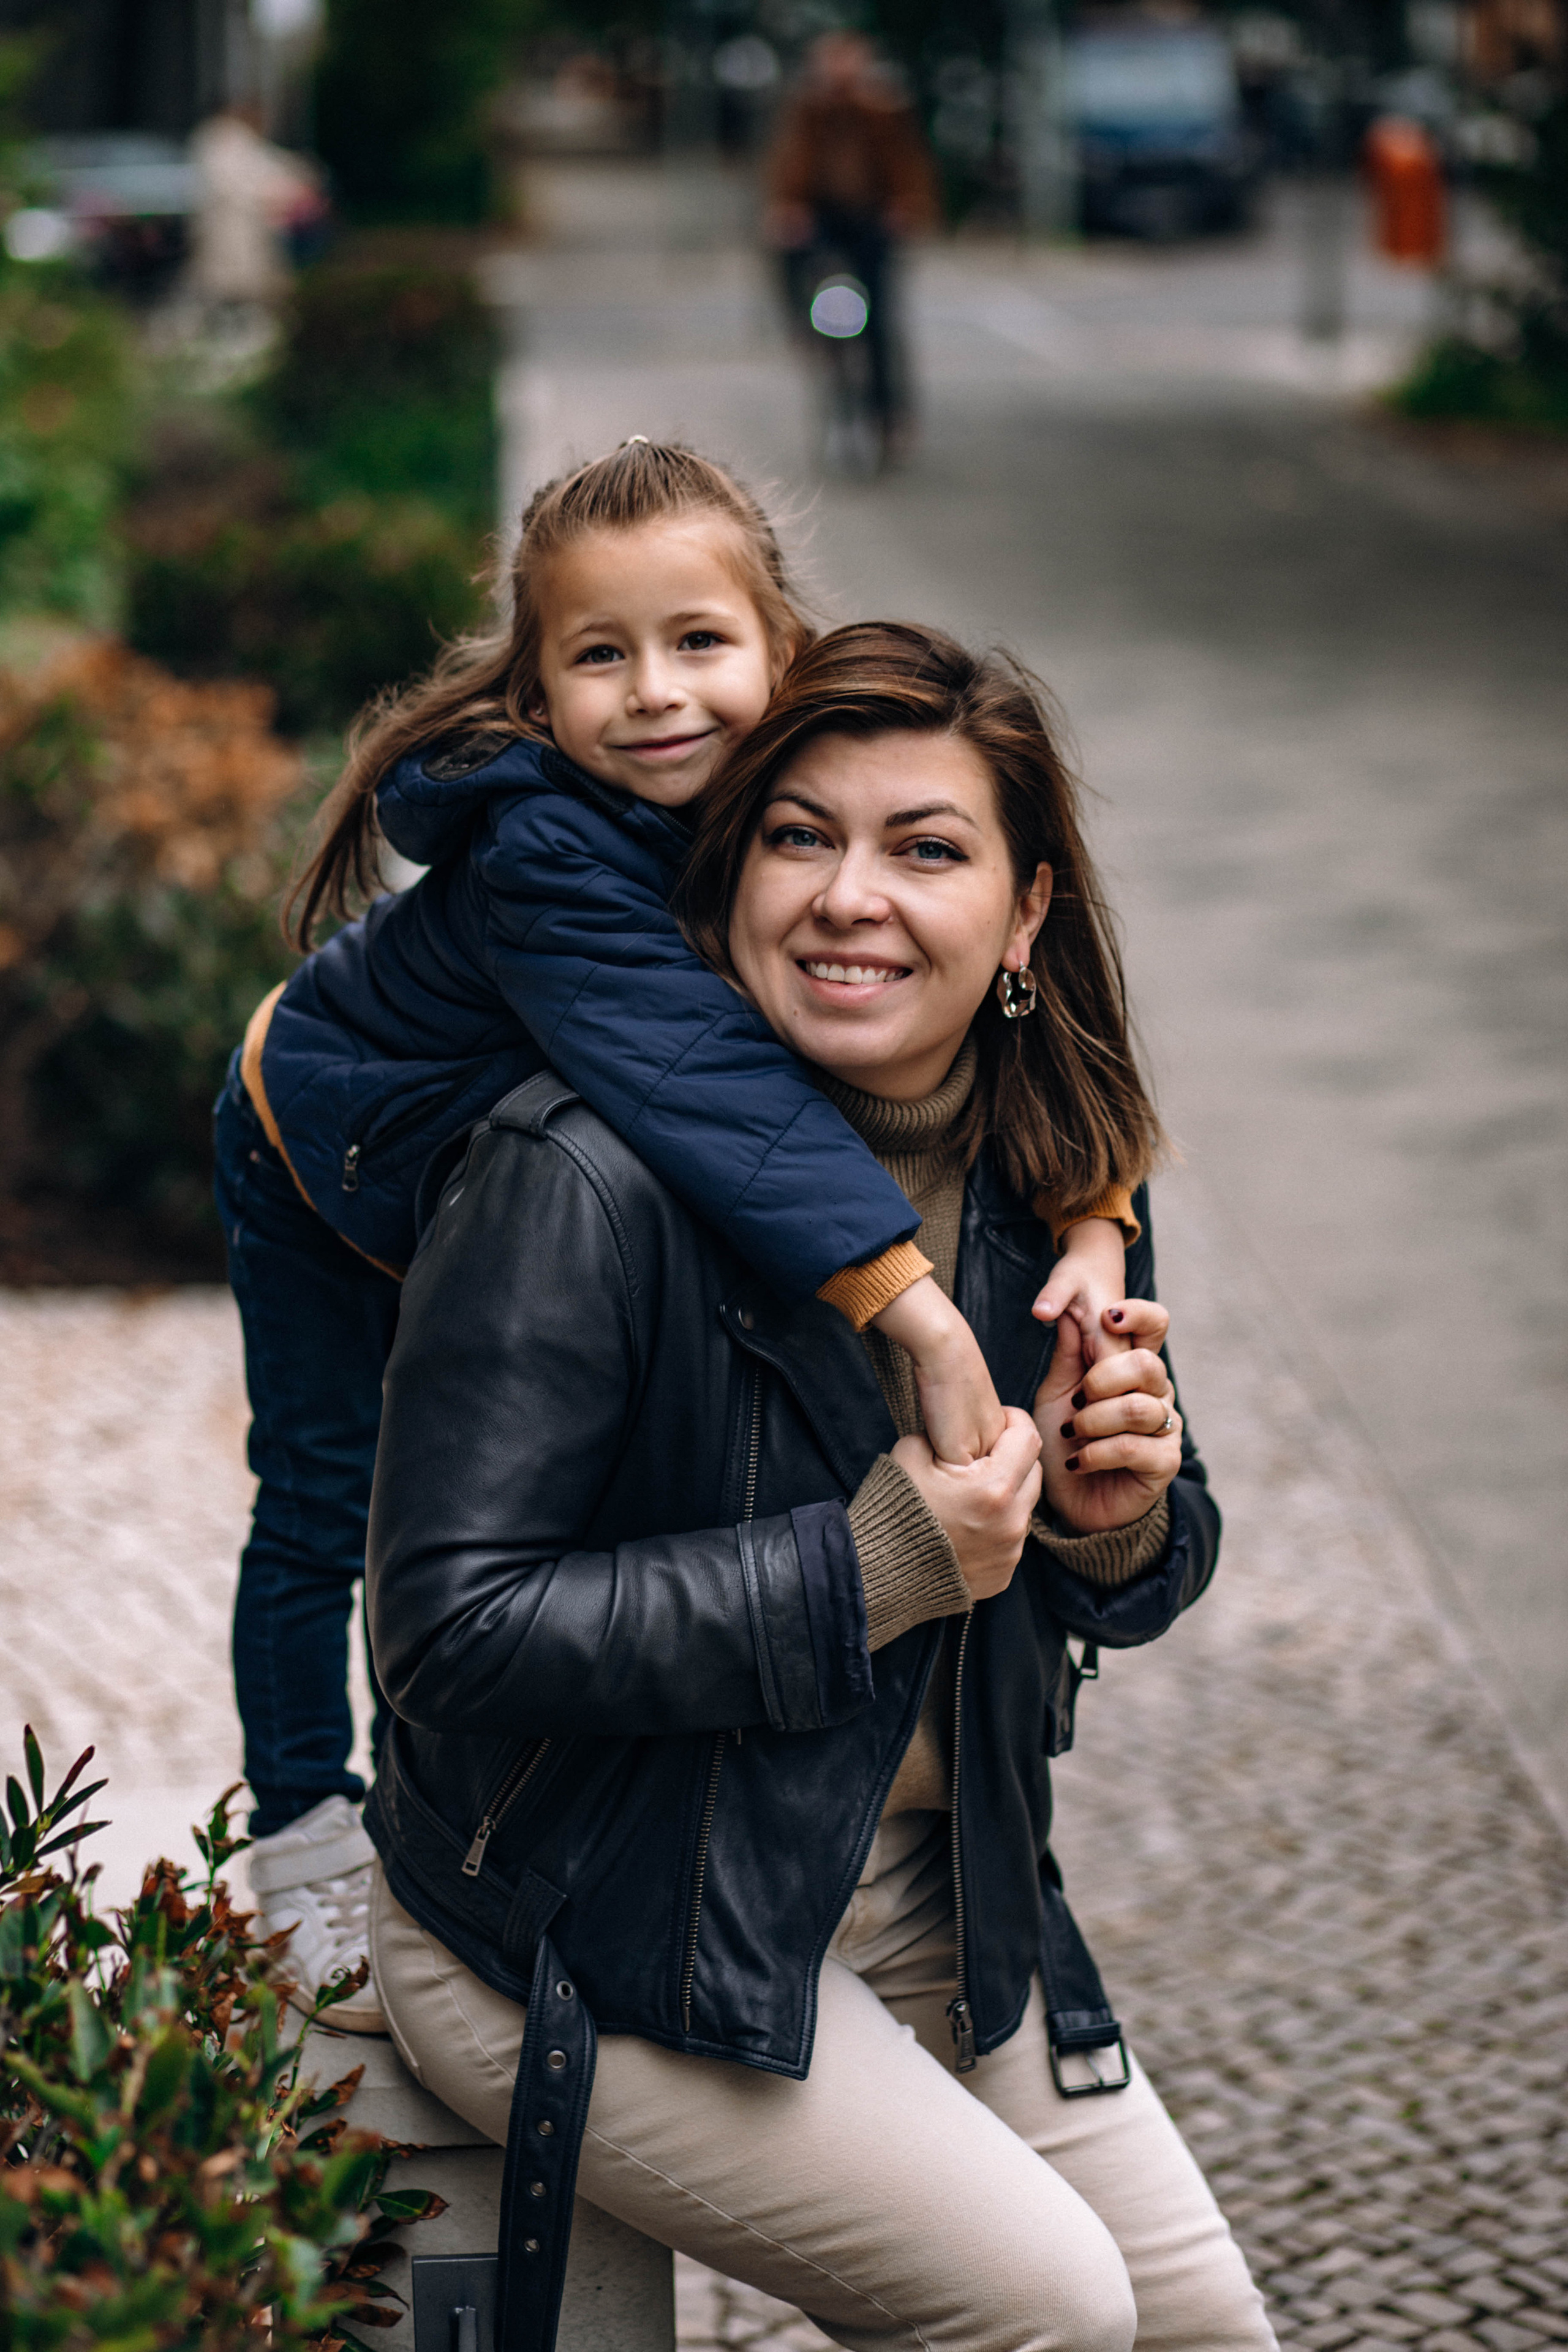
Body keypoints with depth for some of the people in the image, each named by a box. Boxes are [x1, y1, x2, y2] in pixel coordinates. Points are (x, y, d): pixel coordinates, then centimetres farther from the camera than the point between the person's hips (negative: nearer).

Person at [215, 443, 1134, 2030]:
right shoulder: (544, 856, -46)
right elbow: (702, 1078, -58)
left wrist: (1091, 1203, -43)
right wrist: (918, 1314, -66)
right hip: (325, 1151, -5)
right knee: (324, 1499, 6)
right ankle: (304, 1839, 26)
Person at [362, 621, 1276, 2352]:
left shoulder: (1052, 1182, -1)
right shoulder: (587, 1179, -24)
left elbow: (1129, 1587, 11)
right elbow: (449, 1632, -27)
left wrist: (1119, 1523, -14)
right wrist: (864, 1571, -28)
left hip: (920, 1891, 7)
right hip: (583, 1934, -7)